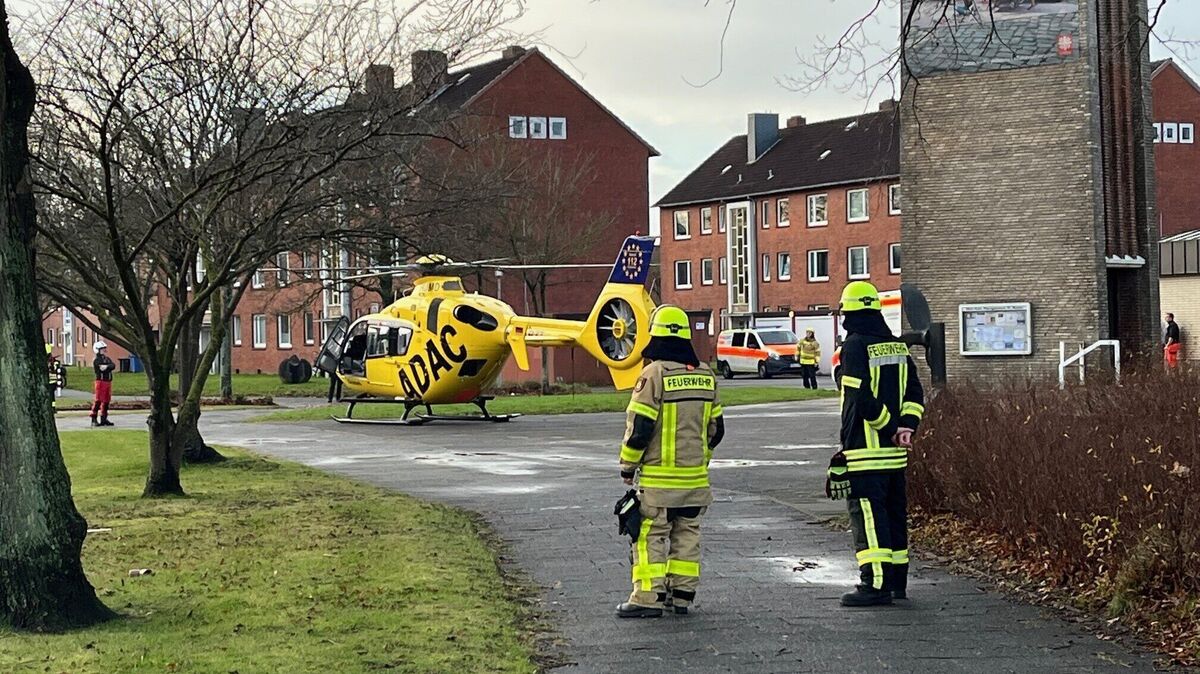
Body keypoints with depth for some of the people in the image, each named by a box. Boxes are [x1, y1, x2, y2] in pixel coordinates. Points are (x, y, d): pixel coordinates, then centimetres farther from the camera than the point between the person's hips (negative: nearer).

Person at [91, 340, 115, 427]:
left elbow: (112, 366, -3)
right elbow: (102, 368, -20)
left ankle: (104, 419, 16)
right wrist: (109, 367, -9)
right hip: (100, 381, -7)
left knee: (106, 401, 10)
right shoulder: (96, 360, -6)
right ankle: (94, 419, -6)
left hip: (108, 382, 7)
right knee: (98, 401, -8)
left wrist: (106, 367, -15)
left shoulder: (108, 359, 17)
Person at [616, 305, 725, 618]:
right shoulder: (705, 374, 8)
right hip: (695, 475, 6)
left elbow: (639, 426, -14)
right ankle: (682, 594, 17)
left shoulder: (655, 373, -13)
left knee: (650, 535, -2)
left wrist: (627, 466, -3)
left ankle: (648, 597, -6)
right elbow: (716, 428, 15)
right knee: (687, 533, 13)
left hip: (659, 476, -6)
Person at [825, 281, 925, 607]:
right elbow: (915, 393, 10)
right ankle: (897, 582, 20)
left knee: (868, 517, -7)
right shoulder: (898, 347, 12)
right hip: (895, 451, 8)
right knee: (894, 514, 14)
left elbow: (862, 399, -19)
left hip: (864, 449, -8)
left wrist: (889, 427, -7)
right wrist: (906, 426, -1)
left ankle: (876, 584, -11)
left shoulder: (855, 347, -12)